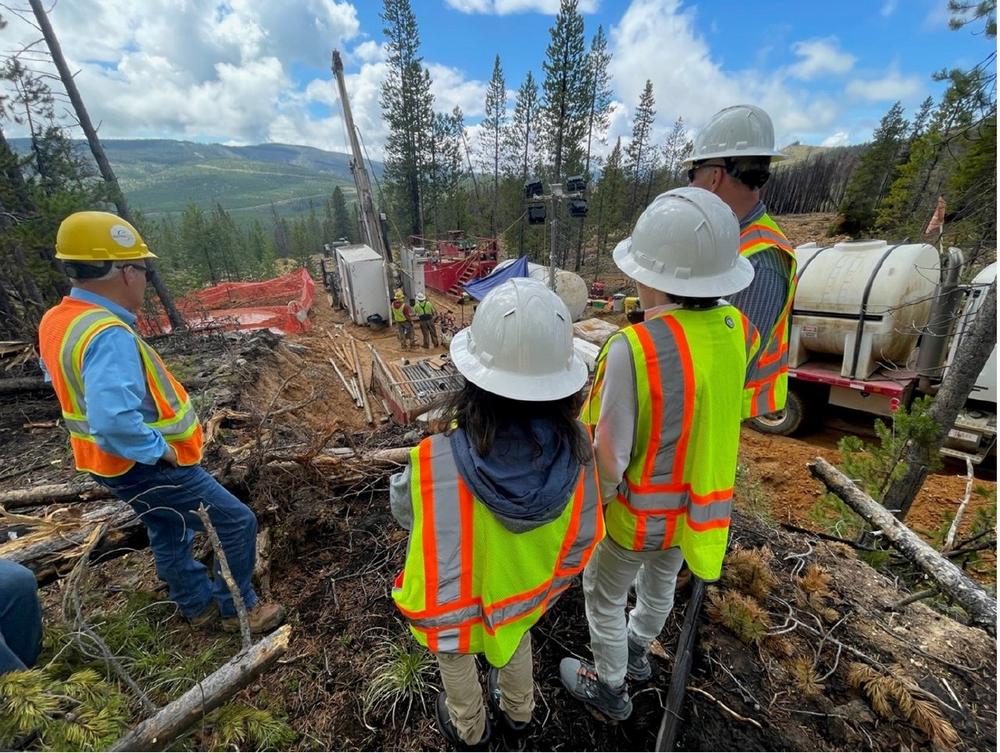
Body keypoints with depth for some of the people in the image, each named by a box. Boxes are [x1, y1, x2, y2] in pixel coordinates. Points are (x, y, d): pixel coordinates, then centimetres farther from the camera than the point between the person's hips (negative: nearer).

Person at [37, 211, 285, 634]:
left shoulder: (58, 320, 2)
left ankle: (201, 605, 42)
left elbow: (63, 380, 19)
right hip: (143, 465, -10)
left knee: (169, 533, 24)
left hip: (112, 460, 10)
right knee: (236, 523, 1)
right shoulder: (108, 335, -30)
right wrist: (158, 449, -22)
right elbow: (114, 420, -41)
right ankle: (238, 608, 19)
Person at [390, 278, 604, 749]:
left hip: (455, 606, -2)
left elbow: (401, 509, -17)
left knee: (456, 656, 32)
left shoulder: (435, 464, -41)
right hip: (526, 590, 3)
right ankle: (517, 713, 65)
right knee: (515, 638, 36)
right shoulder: (574, 446, -31)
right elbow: (583, 534, -13)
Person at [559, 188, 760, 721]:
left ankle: (608, 687, 47)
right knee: (661, 581, 31)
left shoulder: (633, 348, -36)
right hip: (697, 502, 6)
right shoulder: (735, 328, -15)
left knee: (604, 594, 22)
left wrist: (595, 504, -8)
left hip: (640, 512, -6)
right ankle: (637, 652, 60)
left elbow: (610, 455, -27)